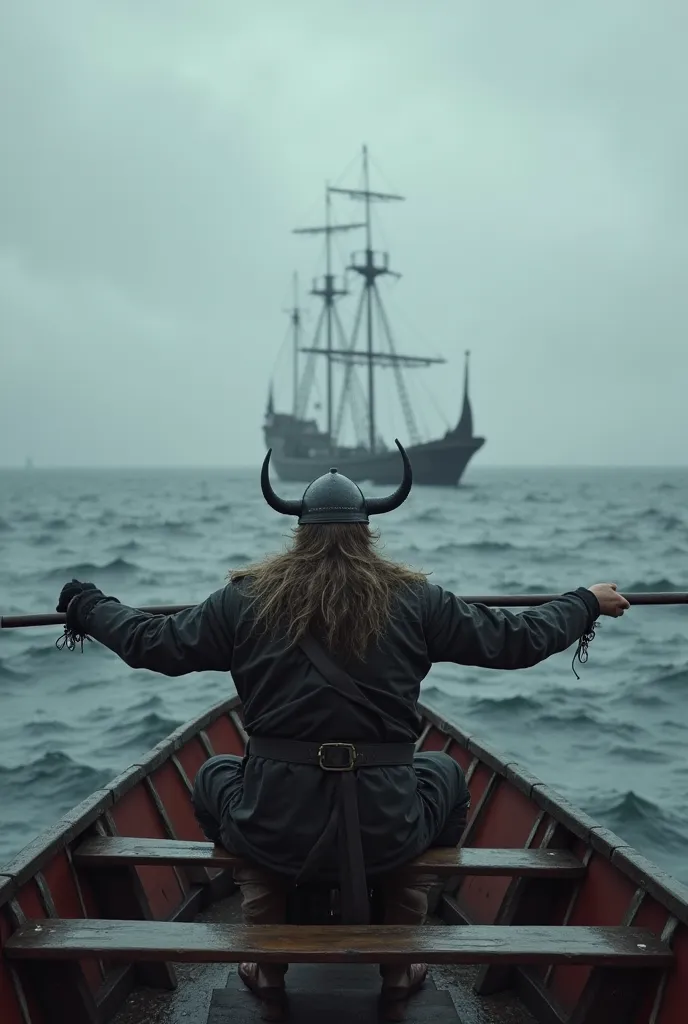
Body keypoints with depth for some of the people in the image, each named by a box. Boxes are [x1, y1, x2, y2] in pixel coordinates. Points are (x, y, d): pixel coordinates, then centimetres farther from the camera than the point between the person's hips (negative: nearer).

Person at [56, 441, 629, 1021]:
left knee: (214, 776, 35)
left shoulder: (248, 596, 1)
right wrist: (588, 602, 24)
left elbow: (151, 645, 8)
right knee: (445, 774, 34)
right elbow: (517, 641, 7)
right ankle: (400, 969, 30)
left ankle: (268, 973, 29)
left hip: (275, 826, 0)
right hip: (386, 830, 0)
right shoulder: (414, 599, 0)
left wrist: (84, 603, 26)